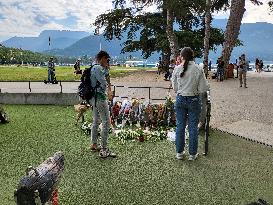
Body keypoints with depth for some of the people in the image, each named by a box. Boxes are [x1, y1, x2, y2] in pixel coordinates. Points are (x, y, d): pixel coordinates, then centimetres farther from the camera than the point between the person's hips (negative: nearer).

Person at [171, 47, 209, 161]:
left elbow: (175, 88, 1)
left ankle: (179, 152, 22)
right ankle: (192, 154, 18)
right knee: (193, 127, 9)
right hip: (194, 100, -1)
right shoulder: (198, 69, -10)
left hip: (180, 99, 2)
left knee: (180, 126, 12)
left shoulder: (177, 69, -6)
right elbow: (203, 88, -8)